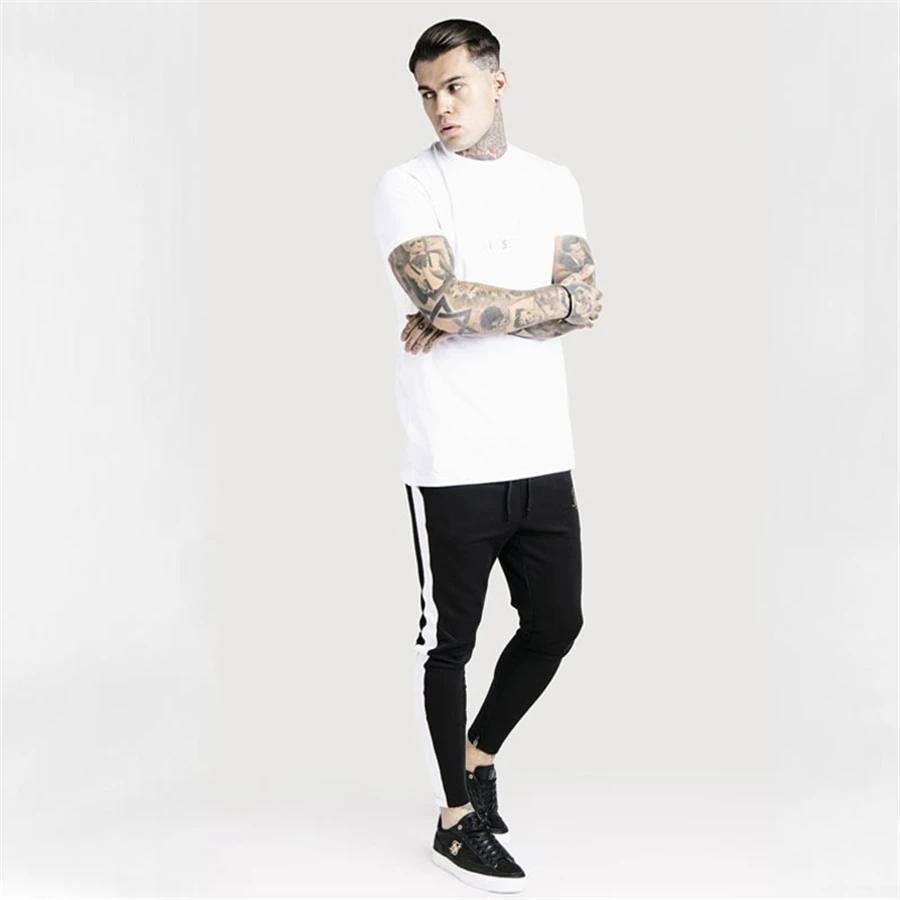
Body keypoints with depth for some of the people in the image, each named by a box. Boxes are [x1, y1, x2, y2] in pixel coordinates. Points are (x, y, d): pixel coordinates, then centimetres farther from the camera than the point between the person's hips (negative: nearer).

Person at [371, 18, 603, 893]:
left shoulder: (554, 182, 11)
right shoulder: (407, 186, -4)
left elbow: (587, 302, -2)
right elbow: (442, 296, -19)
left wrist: (469, 314, -13)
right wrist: (548, 300, -7)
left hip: (543, 455, 5)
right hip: (452, 462, -5)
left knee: (556, 623, 12)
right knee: (449, 640, 6)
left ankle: (478, 751, 37)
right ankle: (458, 818, 23)